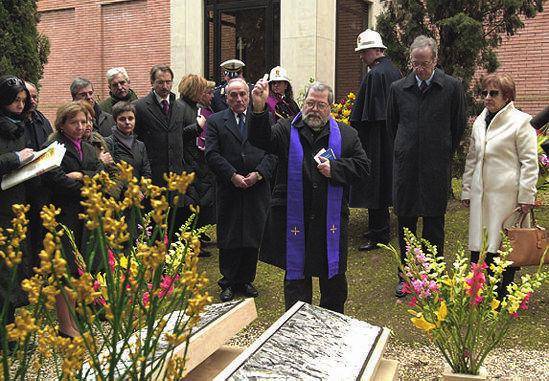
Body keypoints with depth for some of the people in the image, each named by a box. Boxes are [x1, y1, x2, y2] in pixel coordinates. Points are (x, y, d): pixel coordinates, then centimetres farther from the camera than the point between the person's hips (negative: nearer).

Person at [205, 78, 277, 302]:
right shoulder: (216, 122, 4)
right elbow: (212, 155, -4)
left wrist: (259, 173, -12)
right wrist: (232, 175, -13)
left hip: (258, 189, 1)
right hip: (228, 190, -1)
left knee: (253, 237, 7)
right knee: (228, 238, 4)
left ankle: (246, 279, 22)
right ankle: (228, 282, 18)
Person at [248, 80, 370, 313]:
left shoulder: (346, 135, 6)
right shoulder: (286, 130, 2)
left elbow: (362, 165, 5)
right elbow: (261, 140, -15)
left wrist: (335, 169, -12)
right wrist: (259, 109, -32)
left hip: (331, 222, 1)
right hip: (294, 220, -1)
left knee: (334, 279, 13)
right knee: (295, 276, 10)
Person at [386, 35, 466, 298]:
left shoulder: (452, 87, -3)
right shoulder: (398, 88, 3)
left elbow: (459, 126, 7)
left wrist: (443, 153, 9)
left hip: (436, 168, -2)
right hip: (405, 166, 2)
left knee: (434, 224, 5)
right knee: (405, 221, 8)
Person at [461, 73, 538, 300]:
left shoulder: (520, 122, -4)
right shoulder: (480, 122, 14)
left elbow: (529, 162, -5)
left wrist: (526, 196, -9)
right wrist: (467, 190, 17)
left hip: (507, 194, -5)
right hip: (482, 194, 5)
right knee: (478, 247, 4)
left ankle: (503, 295, 13)